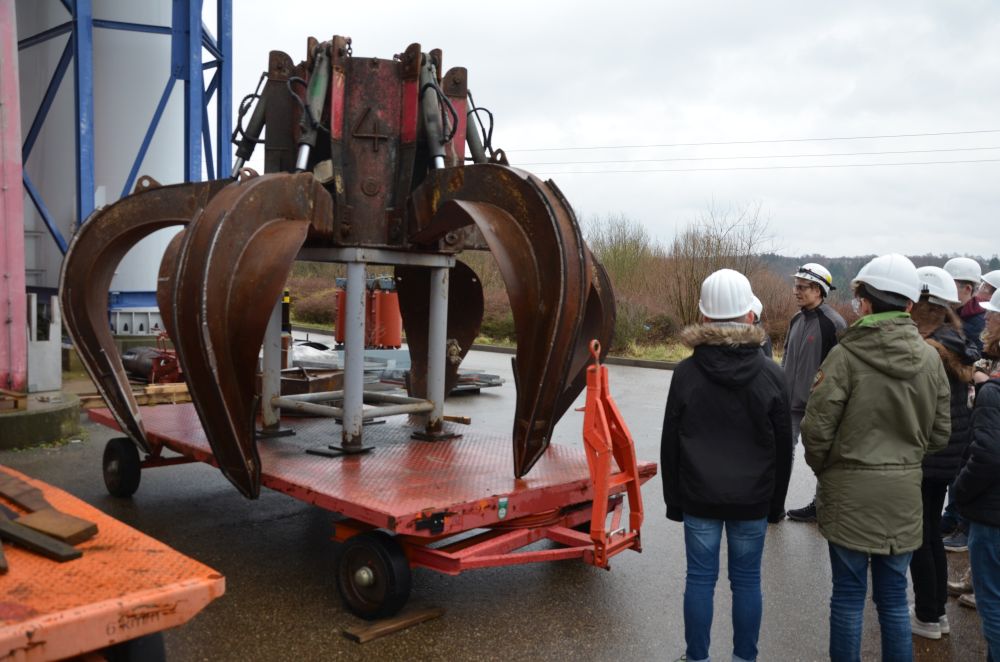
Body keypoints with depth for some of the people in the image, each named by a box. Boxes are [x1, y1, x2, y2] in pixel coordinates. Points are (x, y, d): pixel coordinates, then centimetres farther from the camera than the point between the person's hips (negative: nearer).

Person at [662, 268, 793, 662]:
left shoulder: (686, 372, -7)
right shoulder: (771, 375, -5)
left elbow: (670, 444, -2)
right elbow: (783, 448, 2)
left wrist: (673, 499, 9)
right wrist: (776, 501, 13)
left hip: (699, 497, 0)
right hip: (753, 498, 1)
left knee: (700, 578, 8)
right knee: (747, 580, 11)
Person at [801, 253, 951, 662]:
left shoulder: (846, 355, -16)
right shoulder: (930, 358, -2)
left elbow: (817, 430, -14)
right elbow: (940, 433, 6)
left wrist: (822, 469, 5)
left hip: (851, 492, -4)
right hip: (904, 494, 4)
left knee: (848, 595, 8)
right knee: (894, 597, 15)